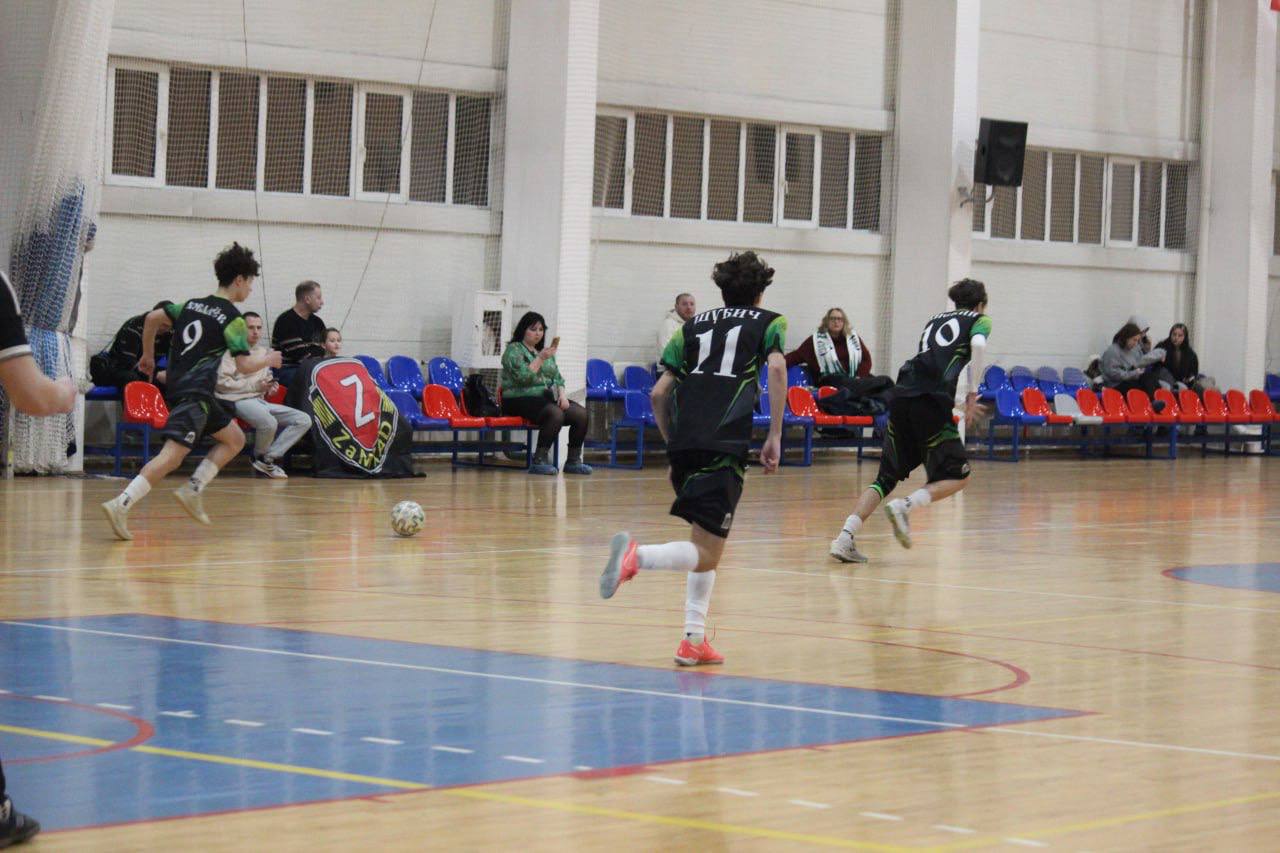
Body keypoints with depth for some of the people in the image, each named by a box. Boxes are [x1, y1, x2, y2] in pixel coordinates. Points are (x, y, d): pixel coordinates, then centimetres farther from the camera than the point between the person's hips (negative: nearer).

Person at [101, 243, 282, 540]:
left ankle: (192, 490, 8)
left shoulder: (192, 305, 15)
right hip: (195, 393, -9)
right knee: (173, 454, -19)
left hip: (178, 384, 9)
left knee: (235, 439, 20)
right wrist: (268, 360, 8)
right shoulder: (232, 318, -6)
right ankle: (121, 505, -31)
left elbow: (153, 318, 16)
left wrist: (148, 355, 27)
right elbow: (244, 366, -11)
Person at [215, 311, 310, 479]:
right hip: (239, 400, -8)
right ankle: (260, 457, -6)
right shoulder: (232, 351, -2)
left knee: (304, 420, -8)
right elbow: (221, 383, -12)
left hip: (260, 400, 8)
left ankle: (268, 459, -12)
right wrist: (255, 385, -15)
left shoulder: (263, 352, 24)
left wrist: (270, 386, 10)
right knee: (269, 423, -37)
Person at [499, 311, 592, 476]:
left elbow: (557, 377, 20)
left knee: (581, 413, -16)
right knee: (556, 414, -35)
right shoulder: (514, 350, 1)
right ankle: (539, 461, -30)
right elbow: (523, 377, -13)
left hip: (547, 397, 7)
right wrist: (540, 359, -16)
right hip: (521, 399, -7)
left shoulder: (544, 351, 24)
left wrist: (562, 394, 2)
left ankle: (574, 460, -10)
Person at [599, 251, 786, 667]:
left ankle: (694, 639, 13)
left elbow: (659, 393, 17)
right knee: (706, 553, -7)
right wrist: (774, 437, -4)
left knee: (705, 541, 20)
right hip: (724, 443, -5)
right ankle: (637, 556, -34)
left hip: (684, 441, 5)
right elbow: (777, 368, -5)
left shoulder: (694, 325, 26)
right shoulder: (768, 322, 17)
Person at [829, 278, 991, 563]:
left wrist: (961, 401, 44)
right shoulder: (979, 320, 14)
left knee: (887, 476, 10)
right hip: (931, 401, -6)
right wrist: (972, 394, -3)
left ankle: (845, 538, -5)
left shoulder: (935, 320, 31)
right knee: (957, 476, 8)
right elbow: (977, 345, -8)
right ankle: (905, 506, -15)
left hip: (902, 393, 6)